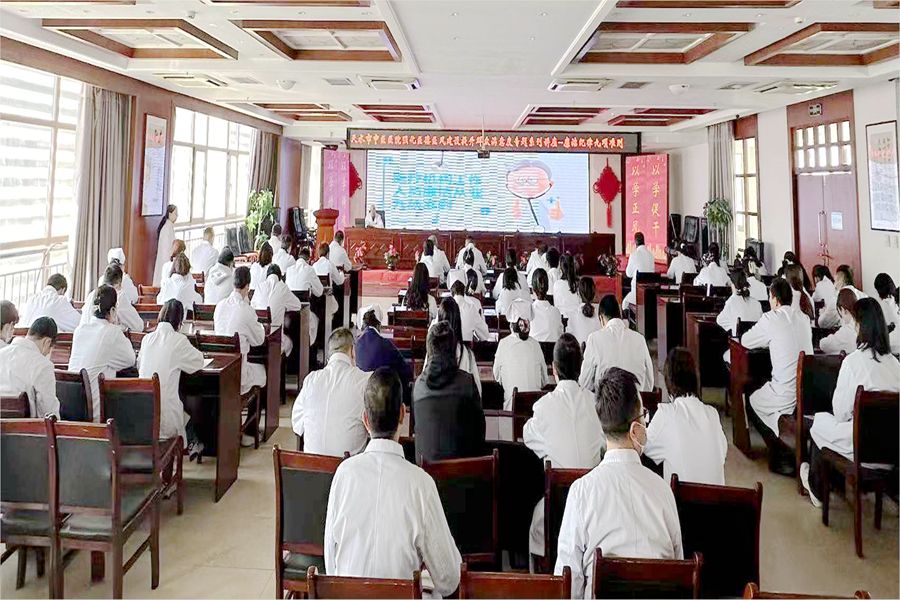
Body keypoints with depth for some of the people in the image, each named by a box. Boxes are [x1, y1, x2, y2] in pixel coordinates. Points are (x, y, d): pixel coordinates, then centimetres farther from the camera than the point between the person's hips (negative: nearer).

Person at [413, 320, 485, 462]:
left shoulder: (418, 383, -3)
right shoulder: (467, 381, -10)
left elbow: (416, 424, 7)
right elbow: (479, 423, -2)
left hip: (426, 460, 2)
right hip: (462, 459, -2)